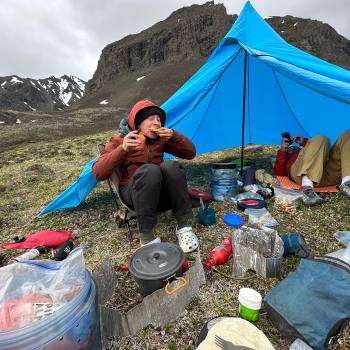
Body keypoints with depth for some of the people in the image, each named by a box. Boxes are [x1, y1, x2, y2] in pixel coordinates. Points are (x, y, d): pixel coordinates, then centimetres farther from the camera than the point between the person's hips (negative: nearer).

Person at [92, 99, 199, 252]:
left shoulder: (161, 139, 12)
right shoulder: (119, 141, 4)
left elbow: (191, 153, 11)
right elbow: (98, 173, -9)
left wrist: (174, 136, -6)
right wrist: (122, 149, -24)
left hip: (162, 193, 3)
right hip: (133, 193, -2)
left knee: (170, 166, -30)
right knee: (150, 170, -35)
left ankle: (184, 226, -20)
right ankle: (146, 236, -24)